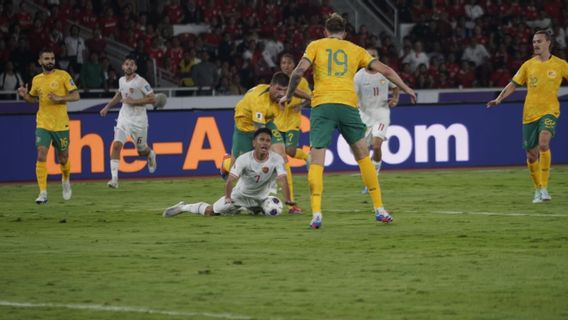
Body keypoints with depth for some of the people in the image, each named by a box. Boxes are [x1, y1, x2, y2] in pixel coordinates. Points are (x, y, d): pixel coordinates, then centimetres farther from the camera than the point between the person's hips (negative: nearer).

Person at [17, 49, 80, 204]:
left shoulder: (63, 75, -5)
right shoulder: (36, 80, 7)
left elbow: (76, 96, -6)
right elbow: (33, 99, 22)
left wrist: (60, 98, -21)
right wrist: (25, 95, 0)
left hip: (61, 125, -2)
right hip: (43, 125, 2)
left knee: (63, 159, 10)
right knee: (41, 156, -15)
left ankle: (66, 180, 43)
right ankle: (43, 193, -14)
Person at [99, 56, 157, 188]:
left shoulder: (141, 82, -14)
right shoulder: (121, 80, 5)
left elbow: (152, 99, -16)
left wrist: (133, 101, -19)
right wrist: (107, 107, 22)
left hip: (139, 119, -4)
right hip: (124, 117, 4)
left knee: (142, 151, 9)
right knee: (116, 145, -15)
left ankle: (151, 155, 48)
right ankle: (114, 179, -17)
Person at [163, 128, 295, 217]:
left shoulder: (276, 159, -26)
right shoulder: (244, 159, -27)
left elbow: (283, 179, -37)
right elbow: (231, 179, -33)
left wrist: (288, 200, -53)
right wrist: (228, 197, -50)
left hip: (260, 198, 2)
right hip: (240, 195, -2)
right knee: (210, 211, -3)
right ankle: (183, 207, 25)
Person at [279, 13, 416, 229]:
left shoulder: (316, 46, 12)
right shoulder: (355, 50, 18)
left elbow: (299, 70, -3)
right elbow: (385, 70, 16)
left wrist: (288, 95, 10)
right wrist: (407, 89, 27)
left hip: (321, 105, -2)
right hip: (347, 104, 2)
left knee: (317, 161, -3)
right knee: (363, 156, 16)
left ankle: (316, 214, -18)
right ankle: (379, 209, 16)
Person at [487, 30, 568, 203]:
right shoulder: (528, 65, 7)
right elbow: (513, 84, 9)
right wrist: (499, 99, -4)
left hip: (549, 111, -3)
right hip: (530, 113, 3)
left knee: (544, 143, -28)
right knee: (531, 154, 4)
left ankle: (544, 187, -22)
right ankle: (538, 189, 25)